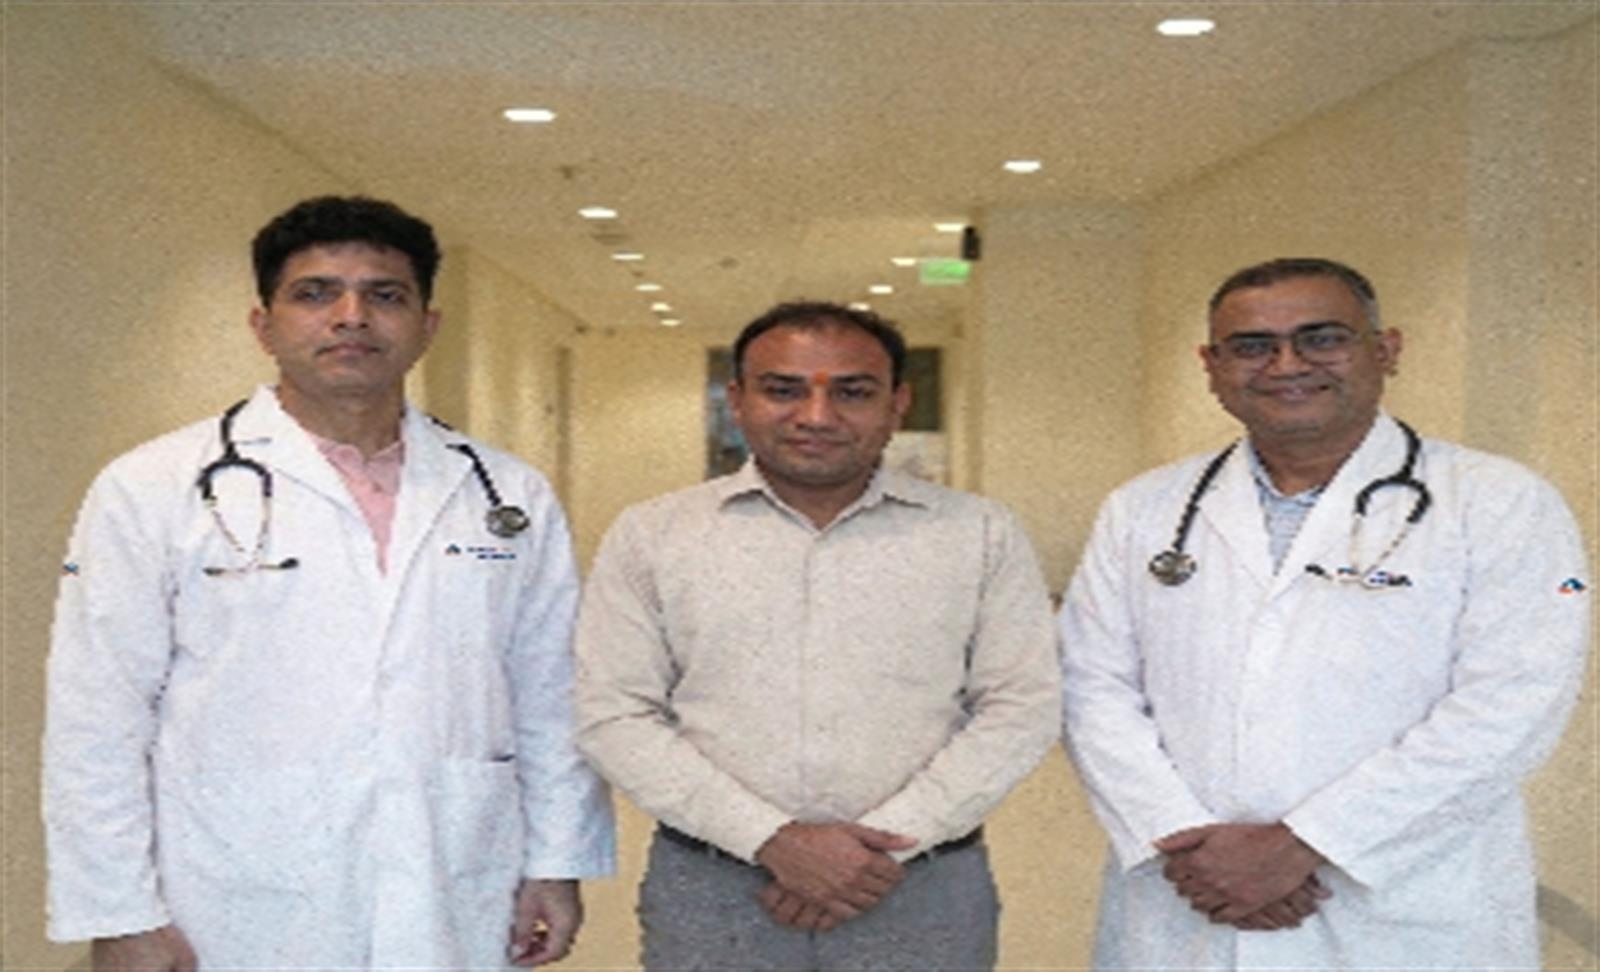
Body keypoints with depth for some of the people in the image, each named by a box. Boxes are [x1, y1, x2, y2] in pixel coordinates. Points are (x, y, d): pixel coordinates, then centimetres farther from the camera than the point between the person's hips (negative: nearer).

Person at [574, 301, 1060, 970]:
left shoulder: (982, 536, 1)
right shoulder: (650, 537, 1)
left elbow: (1020, 710, -2)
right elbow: (613, 718, -3)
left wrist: (886, 843, -11)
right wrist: (773, 839, -12)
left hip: (925, 893, 0)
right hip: (709, 892, 0)